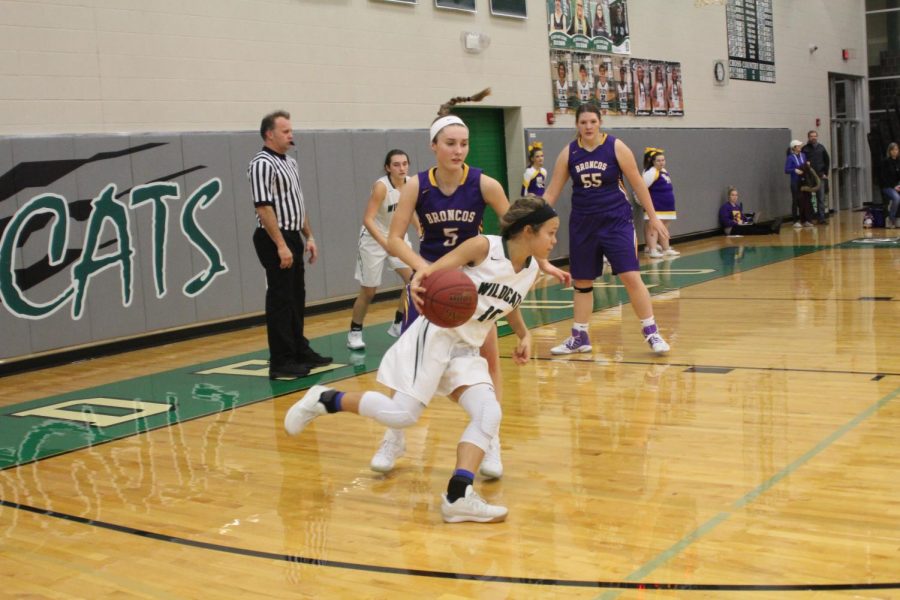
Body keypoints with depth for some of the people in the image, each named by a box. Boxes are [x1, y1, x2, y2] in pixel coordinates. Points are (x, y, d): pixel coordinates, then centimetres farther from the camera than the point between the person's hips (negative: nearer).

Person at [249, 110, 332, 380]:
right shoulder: (262, 164, -14)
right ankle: (280, 362, 0)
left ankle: (300, 351, 26)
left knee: (296, 298, 15)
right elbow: (264, 208, -21)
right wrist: (281, 245, -23)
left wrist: (309, 236, 17)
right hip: (275, 240, -9)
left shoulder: (290, 162, 15)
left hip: (292, 238, 9)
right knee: (280, 301, -5)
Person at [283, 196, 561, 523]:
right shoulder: (484, 246, -13)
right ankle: (325, 399, 8)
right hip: (436, 335, -7)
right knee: (402, 414, -12)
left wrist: (524, 335, 13)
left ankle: (458, 496, -14)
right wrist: (419, 280, -36)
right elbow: (433, 270, -13)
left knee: (489, 415, -12)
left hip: (467, 350, 7)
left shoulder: (531, 271, 6)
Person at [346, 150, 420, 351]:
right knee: (368, 291, 2)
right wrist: (385, 243, -42)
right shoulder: (381, 186, -25)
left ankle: (398, 325, 8)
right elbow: (368, 220, -31)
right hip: (374, 240, -6)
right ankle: (354, 332, 20)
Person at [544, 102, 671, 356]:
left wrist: (653, 217, 0)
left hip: (616, 221, -3)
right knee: (581, 282, 9)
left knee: (631, 277, -10)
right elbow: (551, 192, 5)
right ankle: (579, 337, 22)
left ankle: (652, 334, 2)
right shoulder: (569, 153, -1)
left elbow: (637, 183, -1)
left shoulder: (616, 147, -8)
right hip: (583, 224, 3)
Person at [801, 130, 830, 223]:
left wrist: (825, 173, 4)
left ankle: (821, 217, 6)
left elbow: (827, 161, 12)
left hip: (820, 177, 2)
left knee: (821, 198, 3)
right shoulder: (804, 149, 0)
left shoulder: (821, 148, 8)